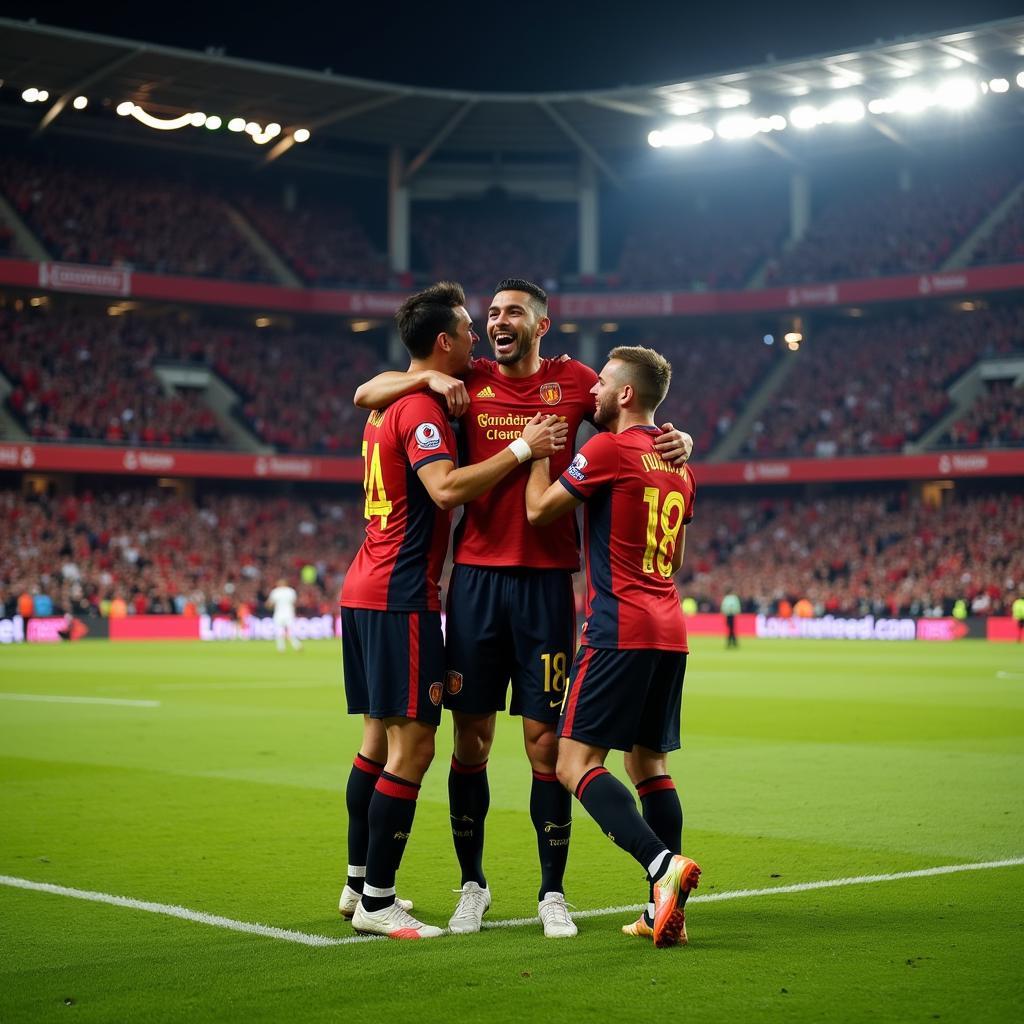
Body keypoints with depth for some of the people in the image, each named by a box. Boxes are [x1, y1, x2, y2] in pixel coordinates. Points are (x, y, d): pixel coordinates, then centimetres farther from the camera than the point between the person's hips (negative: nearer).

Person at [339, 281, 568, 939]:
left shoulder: (390, 403, 16)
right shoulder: (421, 409, -13)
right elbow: (446, 488, -27)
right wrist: (521, 448, -22)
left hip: (366, 590, 10)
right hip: (401, 595, -10)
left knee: (380, 738, 15)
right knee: (412, 747, -8)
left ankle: (360, 884, 22)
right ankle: (377, 902, -5)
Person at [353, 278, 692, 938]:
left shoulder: (574, 382, 6)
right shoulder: (468, 382, 7)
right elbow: (366, 395, 7)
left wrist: (677, 440, -8)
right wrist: (429, 378, -10)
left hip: (547, 579, -1)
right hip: (476, 575, 1)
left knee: (546, 743, 1)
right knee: (471, 740, 5)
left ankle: (553, 894, 12)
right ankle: (472, 886, 19)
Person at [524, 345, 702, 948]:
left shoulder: (608, 449, -9)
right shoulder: (679, 464, 15)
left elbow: (539, 510, -2)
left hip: (620, 628, -8)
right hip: (670, 631, 8)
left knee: (576, 764, -8)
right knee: (650, 764, 12)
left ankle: (663, 862, -24)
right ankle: (667, 910, 8)